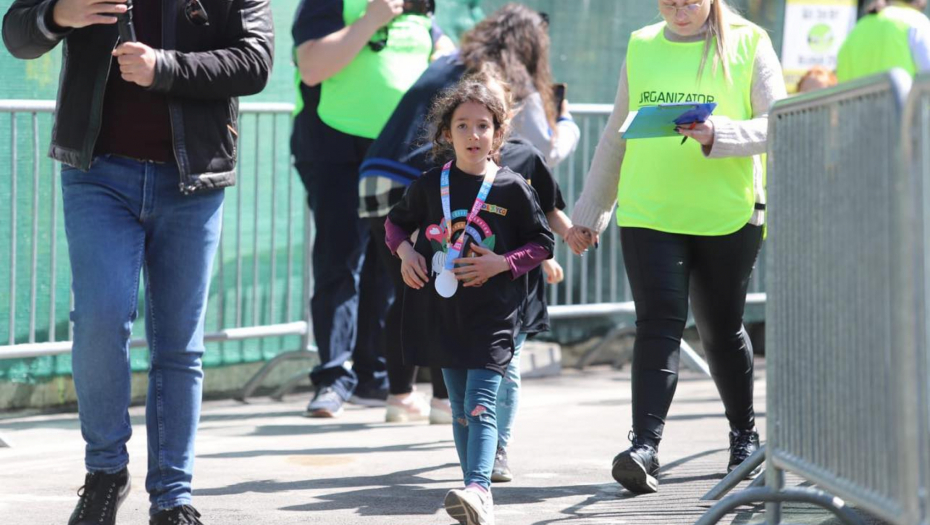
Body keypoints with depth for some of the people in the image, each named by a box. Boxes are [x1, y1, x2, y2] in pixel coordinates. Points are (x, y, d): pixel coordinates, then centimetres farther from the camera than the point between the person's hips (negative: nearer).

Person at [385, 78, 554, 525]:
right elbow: (396, 221, 20)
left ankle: (478, 489, -26)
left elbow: (542, 243, 4)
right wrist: (404, 251, 0)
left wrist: (502, 263, -11)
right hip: (441, 311, 3)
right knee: (461, 409, 8)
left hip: (492, 314, -3)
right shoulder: (430, 186, 4)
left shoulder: (512, 189, -3)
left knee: (480, 404, -16)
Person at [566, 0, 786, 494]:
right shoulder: (641, 46, 11)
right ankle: (645, 446, -19)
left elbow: (776, 125, -7)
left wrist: (718, 136, -25)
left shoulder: (748, 44, 1)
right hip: (647, 213, 2)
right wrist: (588, 213, 19)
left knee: (721, 328, 10)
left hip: (728, 216, -2)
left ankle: (744, 435, 31)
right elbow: (616, 136, 18)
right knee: (659, 323, -11)